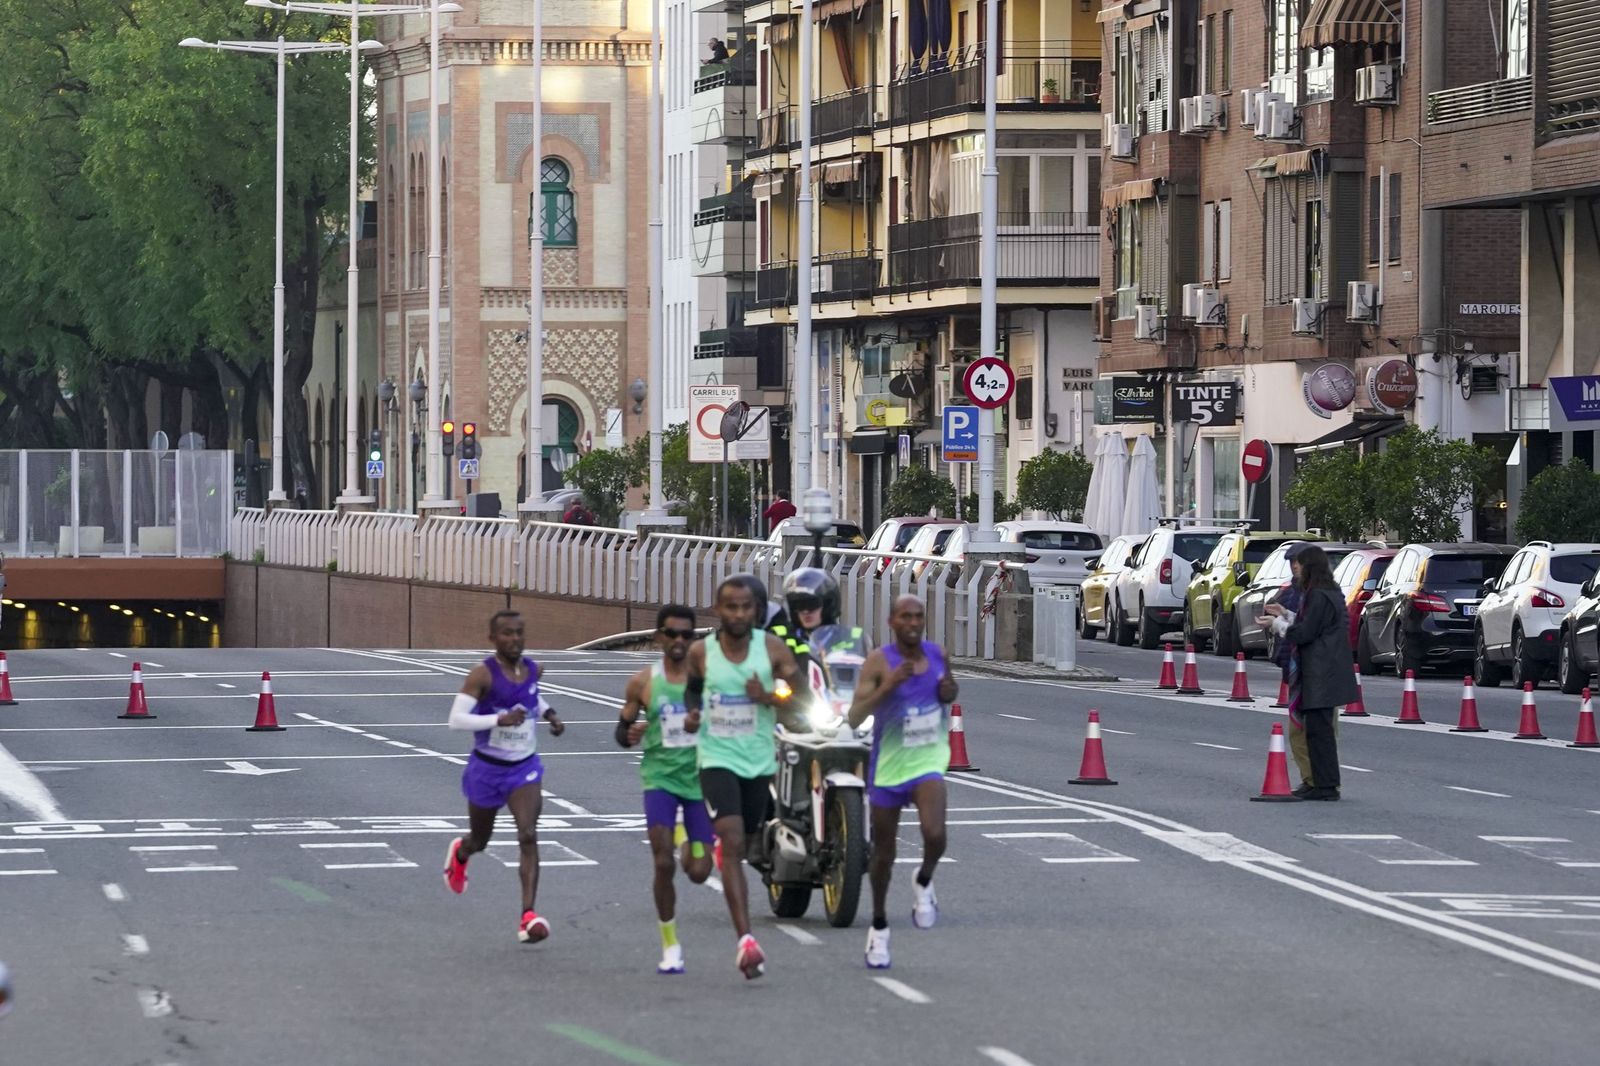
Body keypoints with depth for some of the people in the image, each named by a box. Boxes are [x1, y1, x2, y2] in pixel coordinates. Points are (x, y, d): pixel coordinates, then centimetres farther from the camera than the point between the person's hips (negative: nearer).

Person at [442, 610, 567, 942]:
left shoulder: (532, 669, 0)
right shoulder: (483, 675, -18)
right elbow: (456, 719, -25)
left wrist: (550, 714, 5)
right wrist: (499, 719, -36)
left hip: (525, 768, 3)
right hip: (487, 769, -3)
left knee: (528, 837, -18)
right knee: (480, 839, 17)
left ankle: (528, 917, -24)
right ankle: (459, 853, 57)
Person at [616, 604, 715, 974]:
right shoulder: (643, 682, 1)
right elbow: (622, 728, 10)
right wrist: (630, 735, -13)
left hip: (700, 777, 1)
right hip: (660, 777, -1)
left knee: (699, 872, 2)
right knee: (663, 863, -14)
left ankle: (692, 843, 41)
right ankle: (670, 945, 1)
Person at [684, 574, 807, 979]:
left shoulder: (771, 648, -4)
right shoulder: (701, 652, -3)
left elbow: (805, 699, -3)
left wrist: (769, 698, -20)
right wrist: (692, 714, -5)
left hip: (760, 761, 2)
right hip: (717, 759, -2)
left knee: (747, 842, 17)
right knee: (732, 845, -18)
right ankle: (745, 940, -27)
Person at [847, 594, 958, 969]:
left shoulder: (938, 655, 0)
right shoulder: (879, 662, -13)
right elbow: (854, 718, -20)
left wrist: (950, 693, -4)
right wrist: (888, 685, -32)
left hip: (927, 763, 1)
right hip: (888, 766, -1)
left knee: (934, 834, -26)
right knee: (884, 853, 12)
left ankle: (924, 882, 6)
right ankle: (879, 926, 32)